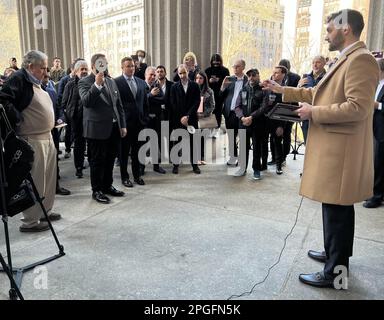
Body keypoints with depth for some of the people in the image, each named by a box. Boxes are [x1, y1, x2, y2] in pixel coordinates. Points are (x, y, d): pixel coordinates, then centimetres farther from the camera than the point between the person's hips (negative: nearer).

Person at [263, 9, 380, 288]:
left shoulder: (360, 59, -15)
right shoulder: (346, 60, 17)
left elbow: (358, 107, -25)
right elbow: (318, 93, 23)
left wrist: (313, 113, -17)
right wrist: (281, 90, 22)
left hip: (341, 151, -10)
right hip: (333, 148, 10)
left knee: (337, 211, -1)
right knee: (337, 209, 20)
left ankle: (336, 272, 12)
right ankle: (335, 254, 36)